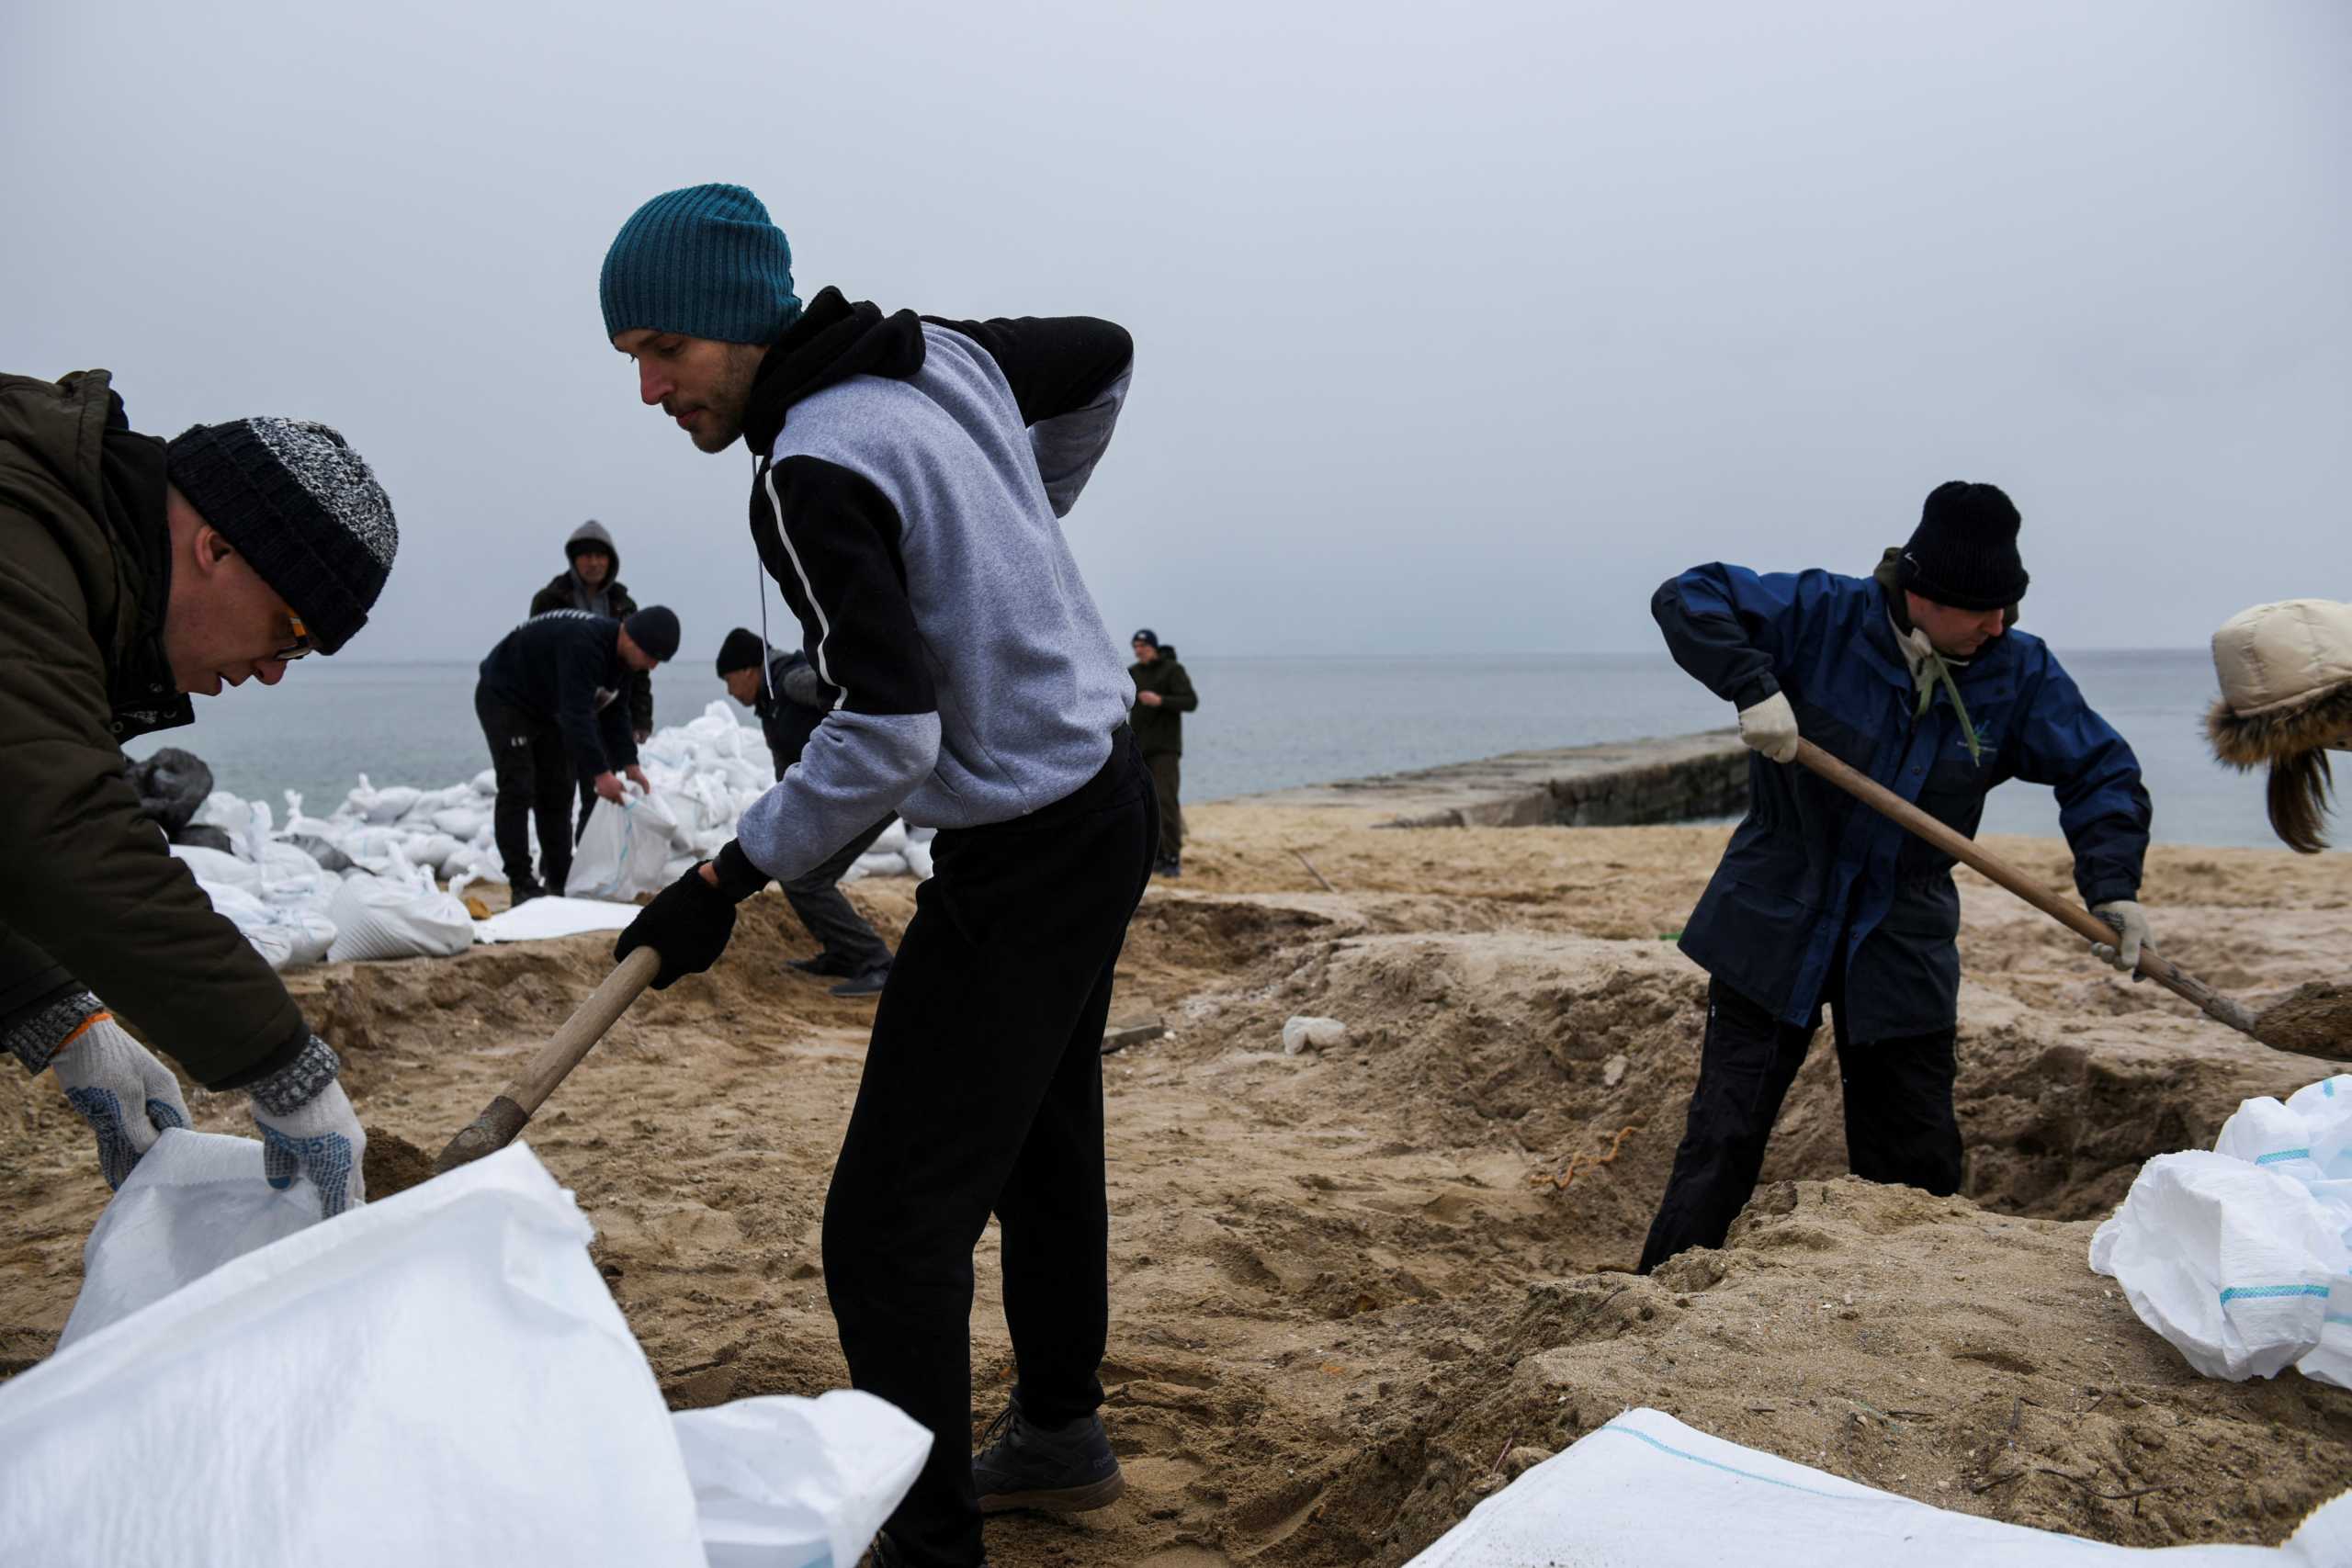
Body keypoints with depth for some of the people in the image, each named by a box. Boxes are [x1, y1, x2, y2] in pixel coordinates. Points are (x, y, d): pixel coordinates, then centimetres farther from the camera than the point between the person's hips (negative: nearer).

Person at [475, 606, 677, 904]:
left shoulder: (620, 655, -6)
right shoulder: (584, 644, -36)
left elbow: (614, 712, 3)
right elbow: (577, 714, -40)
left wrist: (629, 764, -6)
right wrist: (600, 773, -40)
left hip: (546, 708, 9)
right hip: (504, 698, -9)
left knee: (557, 794, 7)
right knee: (518, 791, -14)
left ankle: (558, 883, 13)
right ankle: (522, 887, -12)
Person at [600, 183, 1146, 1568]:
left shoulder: (813, 474, -22)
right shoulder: (943, 355, 4)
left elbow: (888, 737, -28)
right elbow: (1104, 355, 23)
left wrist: (728, 883, -19)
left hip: (1025, 856, -10)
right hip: (1109, 794, 10)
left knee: (894, 1222, -7)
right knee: (1045, 1142, 22)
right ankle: (1060, 1437, 39)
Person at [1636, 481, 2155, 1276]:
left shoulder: (2019, 673, -4)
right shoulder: (1824, 615, -14)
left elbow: (2101, 773, 2)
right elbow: (1687, 599, -16)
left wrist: (2112, 884, -14)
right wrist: (1753, 686, -31)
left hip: (1902, 950, 3)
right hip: (1773, 927, -3)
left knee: (1918, 1165, 9)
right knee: (1722, 1145, 0)